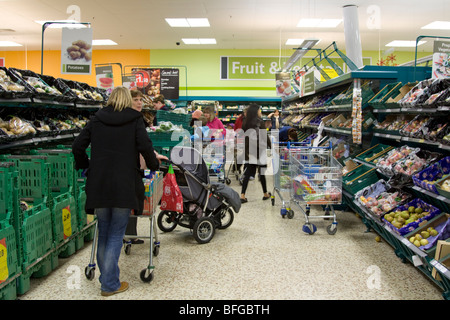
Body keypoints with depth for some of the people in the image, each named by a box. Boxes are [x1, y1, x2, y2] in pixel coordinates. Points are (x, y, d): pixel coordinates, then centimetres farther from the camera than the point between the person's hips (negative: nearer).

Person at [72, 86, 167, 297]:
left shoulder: (97, 119, 9)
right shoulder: (134, 119, 1)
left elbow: (77, 146, 6)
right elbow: (145, 146, -8)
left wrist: (84, 167, 21)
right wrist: (154, 165, 9)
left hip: (98, 183, 3)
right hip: (124, 184, -3)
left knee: (103, 233, 15)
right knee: (116, 234, 4)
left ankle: (107, 279, 24)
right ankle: (110, 284, 7)